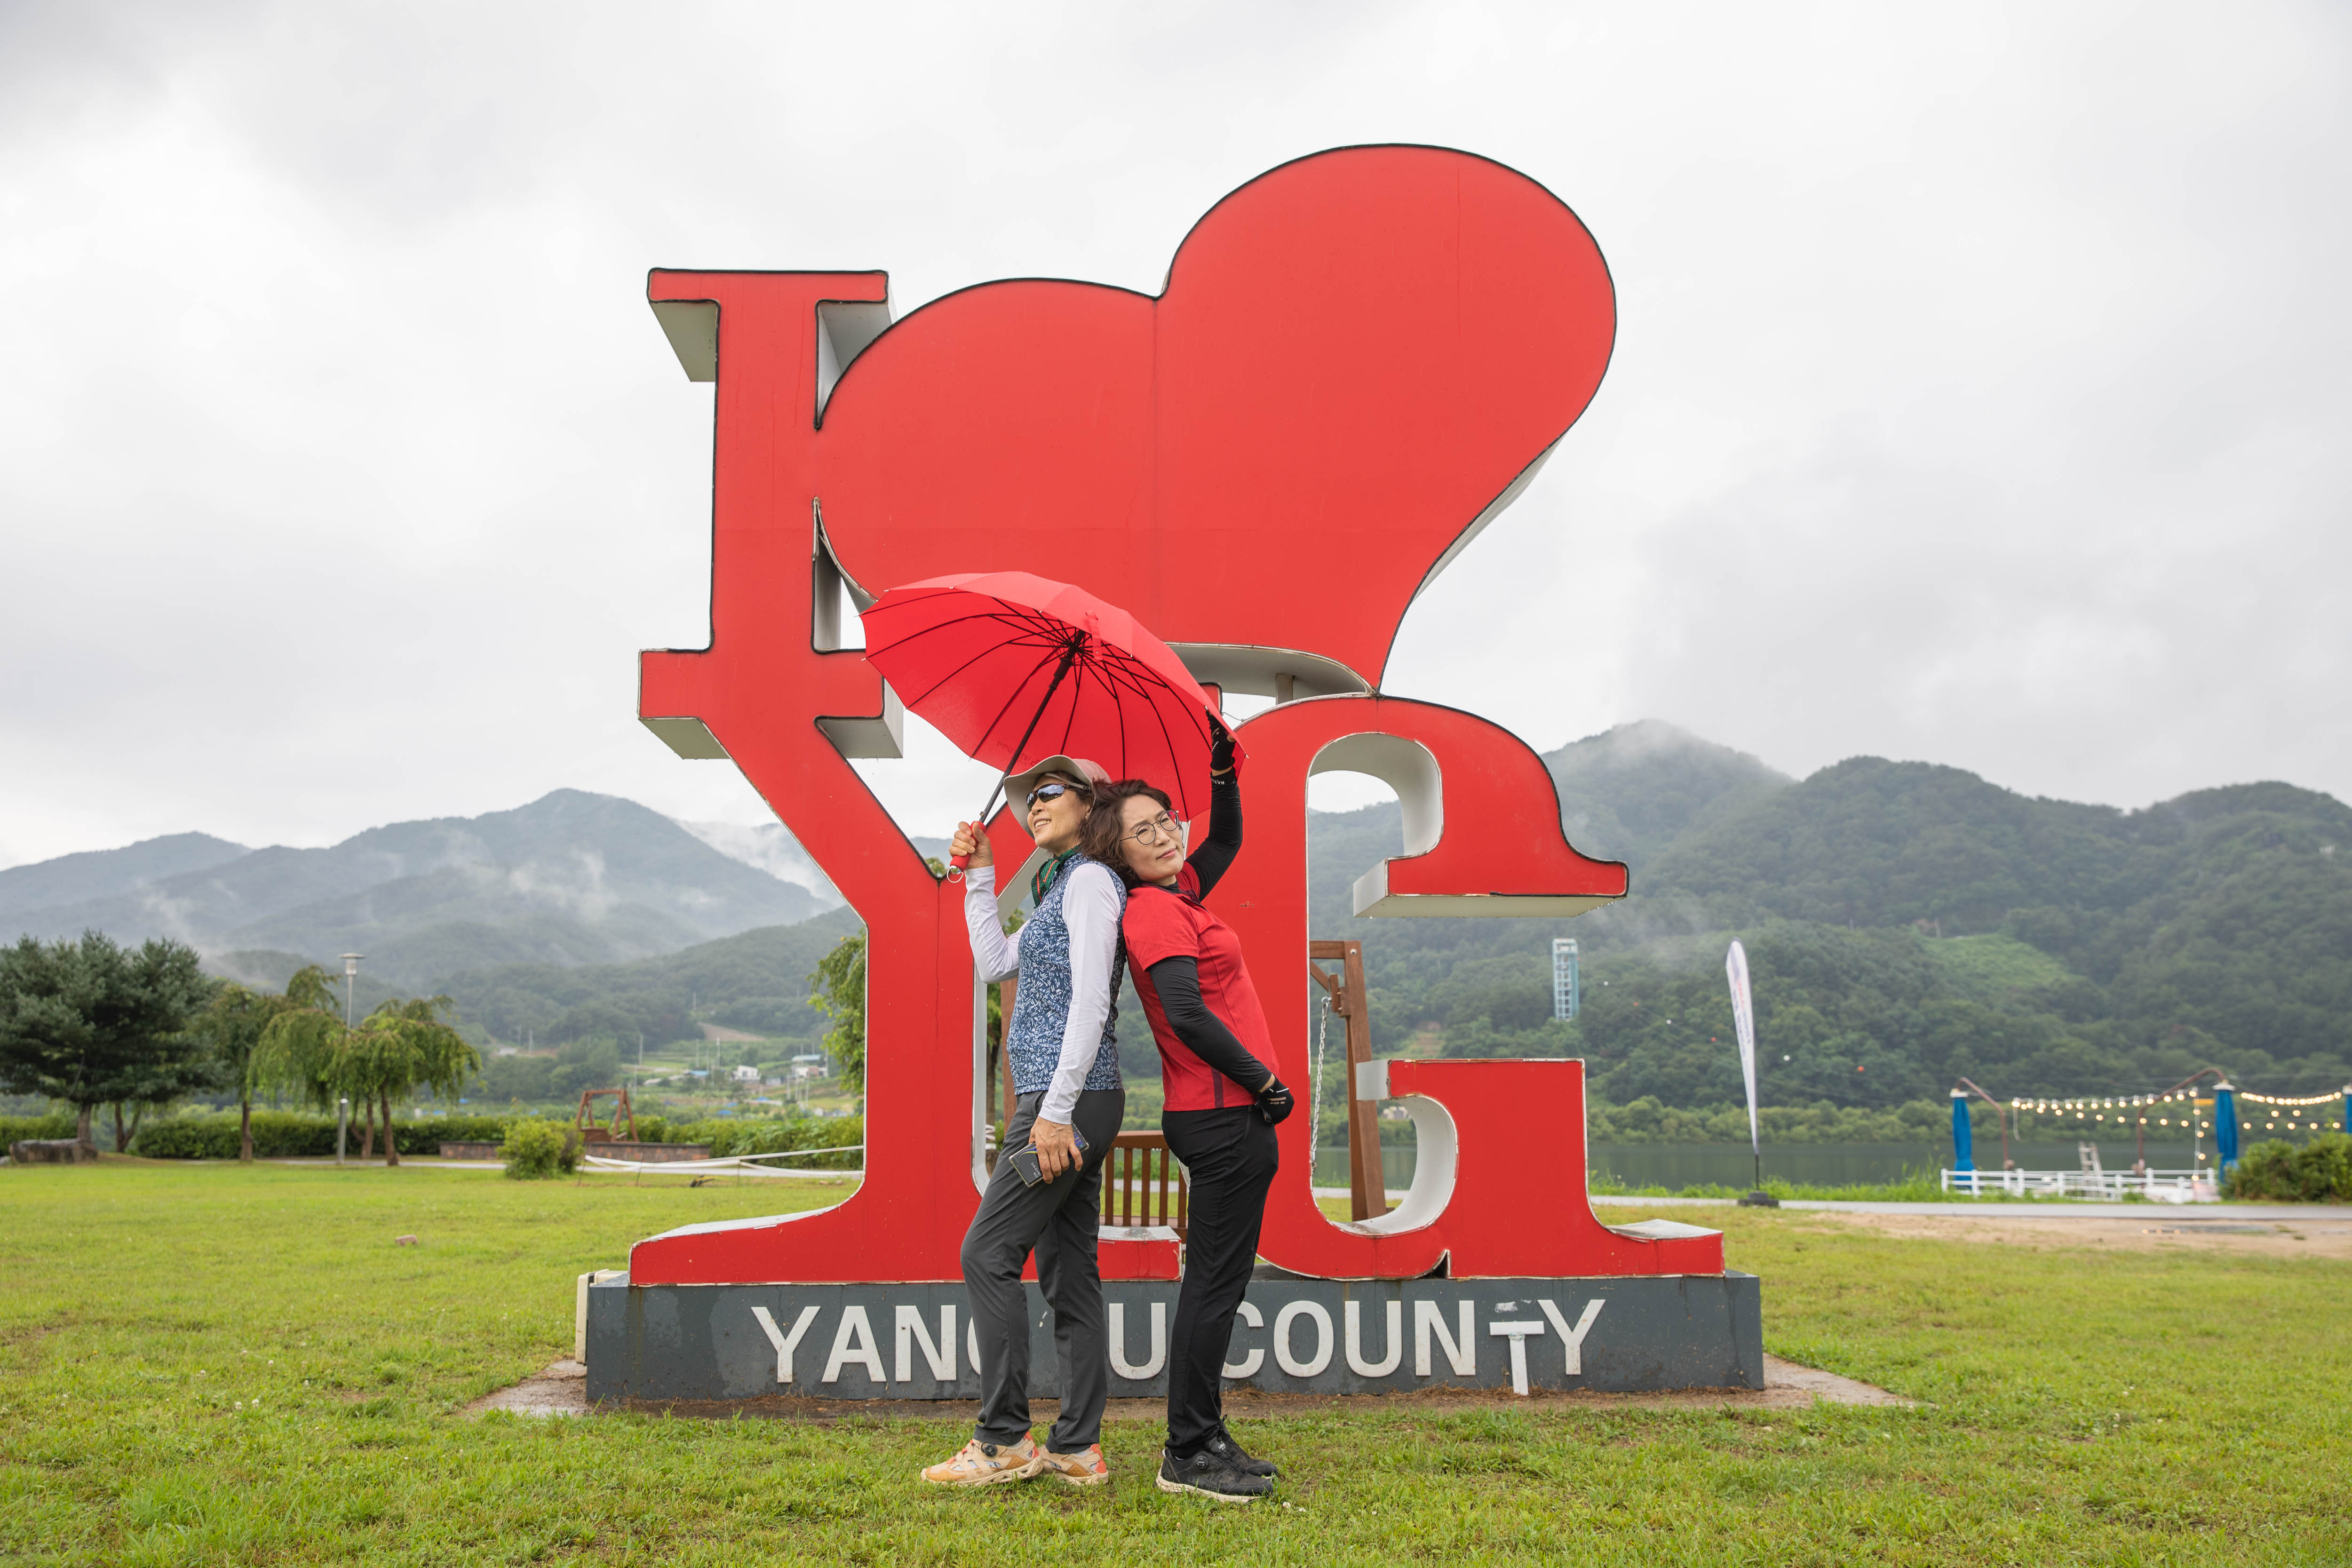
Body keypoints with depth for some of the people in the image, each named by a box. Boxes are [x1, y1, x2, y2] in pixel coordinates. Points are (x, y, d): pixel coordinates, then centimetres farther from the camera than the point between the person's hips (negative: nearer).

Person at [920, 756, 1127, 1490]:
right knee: (1068, 1268, 9)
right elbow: (994, 962, 24)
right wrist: (979, 875, 18)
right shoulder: (1061, 887, 20)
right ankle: (1078, 1447, 13)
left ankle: (1005, 1441, -1)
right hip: (1066, 1103, 10)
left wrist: (1055, 1111, -22)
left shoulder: (1092, 880, -10)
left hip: (1070, 1099, -10)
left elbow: (1091, 1002, -19)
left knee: (989, 1254, -7)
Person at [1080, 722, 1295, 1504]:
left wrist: (1223, 768, 16)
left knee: (1213, 1278, 14)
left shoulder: (1174, 896, 14)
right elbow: (1188, 1013, -25)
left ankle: (1201, 1440, 23)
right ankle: (1189, 1455, 3)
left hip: (1222, 1111, 10)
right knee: (1217, 1281, -5)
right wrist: (1262, 1078, -16)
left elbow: (1227, 839, 31)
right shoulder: (1153, 912, -14)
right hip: (1224, 1115, -10)